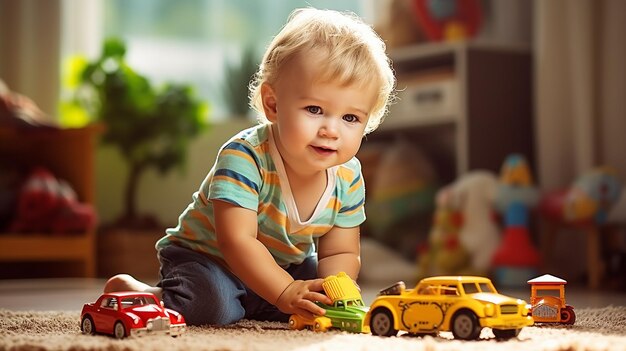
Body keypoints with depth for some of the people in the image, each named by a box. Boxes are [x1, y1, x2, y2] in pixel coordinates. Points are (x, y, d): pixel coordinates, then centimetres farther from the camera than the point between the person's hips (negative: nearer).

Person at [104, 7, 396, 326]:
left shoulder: (348, 177, -13)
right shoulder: (244, 157, -32)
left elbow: (340, 253, -6)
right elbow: (236, 240, -37)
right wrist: (285, 293, -45)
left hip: (283, 265, 7)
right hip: (206, 256, -7)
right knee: (212, 304, -33)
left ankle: (248, 307, 13)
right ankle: (129, 291, -4)